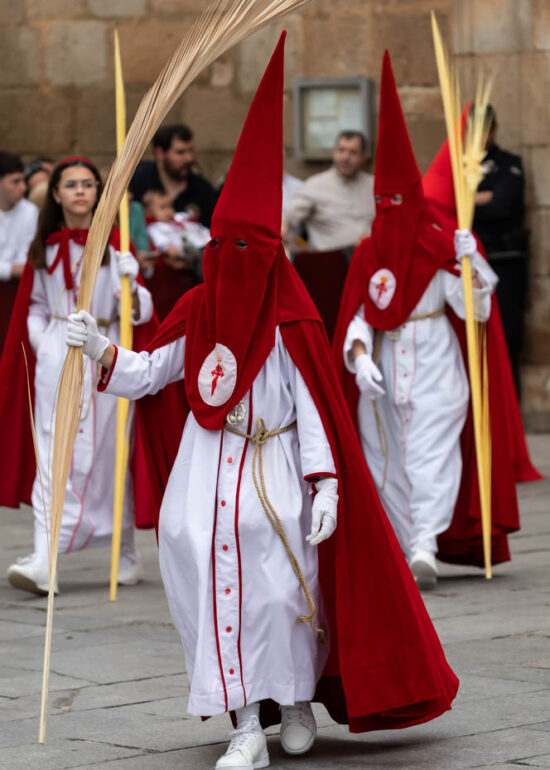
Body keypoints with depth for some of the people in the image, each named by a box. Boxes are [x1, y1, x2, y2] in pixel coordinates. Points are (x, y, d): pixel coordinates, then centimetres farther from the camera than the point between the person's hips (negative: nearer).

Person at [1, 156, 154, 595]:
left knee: (107, 456, 6)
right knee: (55, 456, -8)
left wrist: (130, 280, -26)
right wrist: (39, 337, 3)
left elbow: (139, 311, -7)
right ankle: (45, 562, -17)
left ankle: (126, 552, 22)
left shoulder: (114, 242, 0)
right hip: (57, 356, 2)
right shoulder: (45, 247, 10)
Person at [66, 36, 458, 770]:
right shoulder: (197, 312, 6)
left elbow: (314, 409, -8)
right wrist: (100, 349, -11)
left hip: (275, 473, -3)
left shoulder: (291, 324, -6)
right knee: (215, 590, -3)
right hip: (206, 470, 3)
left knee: (281, 592, -6)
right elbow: (146, 373, 7)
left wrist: (325, 485, -14)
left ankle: (301, 700, 21)